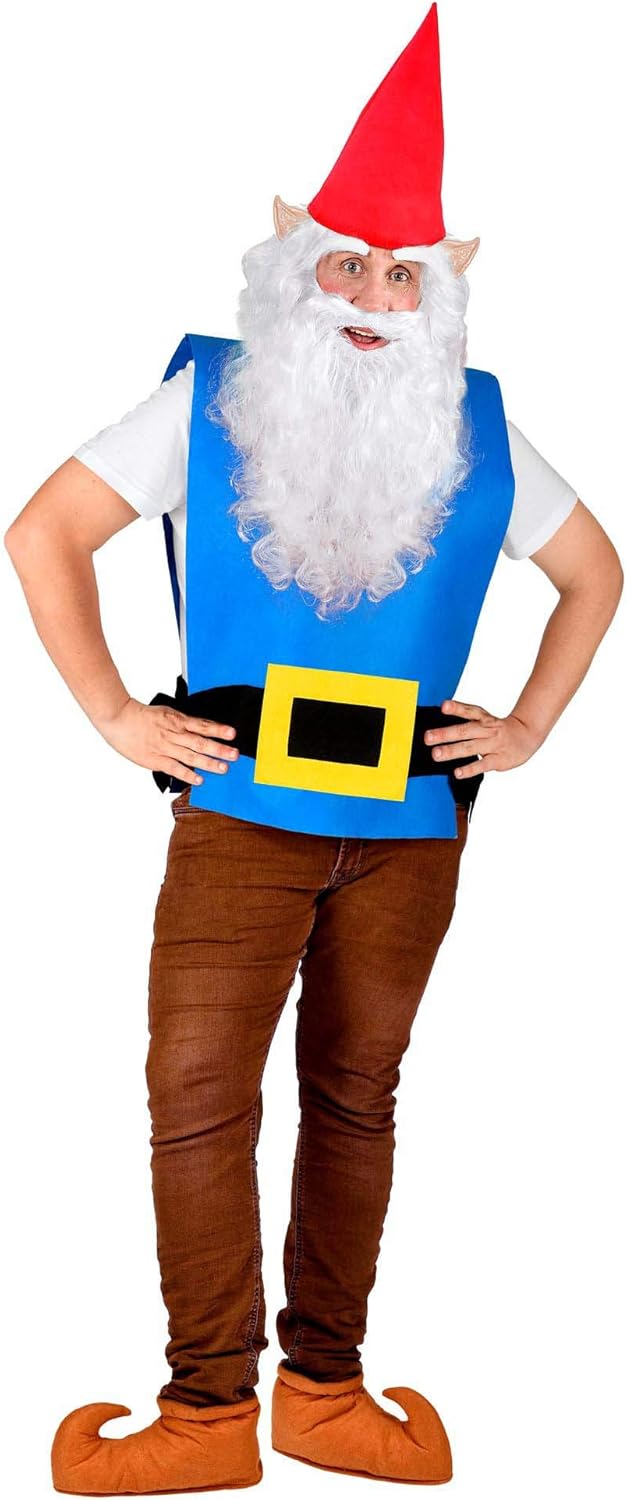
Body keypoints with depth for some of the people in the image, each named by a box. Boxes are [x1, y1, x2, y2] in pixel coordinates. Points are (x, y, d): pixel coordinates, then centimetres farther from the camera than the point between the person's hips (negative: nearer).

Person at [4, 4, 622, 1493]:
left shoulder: (478, 435, 4)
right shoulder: (206, 401, -1)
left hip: (410, 827, 2)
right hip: (239, 814, -1)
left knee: (356, 1097, 11)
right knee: (197, 1099, -3)